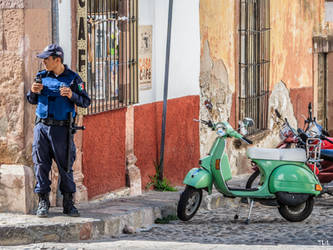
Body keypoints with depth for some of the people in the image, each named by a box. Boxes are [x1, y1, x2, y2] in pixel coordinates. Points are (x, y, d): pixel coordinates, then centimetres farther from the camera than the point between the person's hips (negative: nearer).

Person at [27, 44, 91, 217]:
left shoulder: (73, 78, 0)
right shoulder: (42, 76, 9)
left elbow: (86, 102, -1)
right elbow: (31, 100, 19)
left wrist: (72, 95, -18)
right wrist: (33, 91, -3)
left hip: (61, 129, -3)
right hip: (41, 127, 3)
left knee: (65, 167, 1)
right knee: (41, 165, 1)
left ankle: (68, 203, 11)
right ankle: (43, 202, 7)